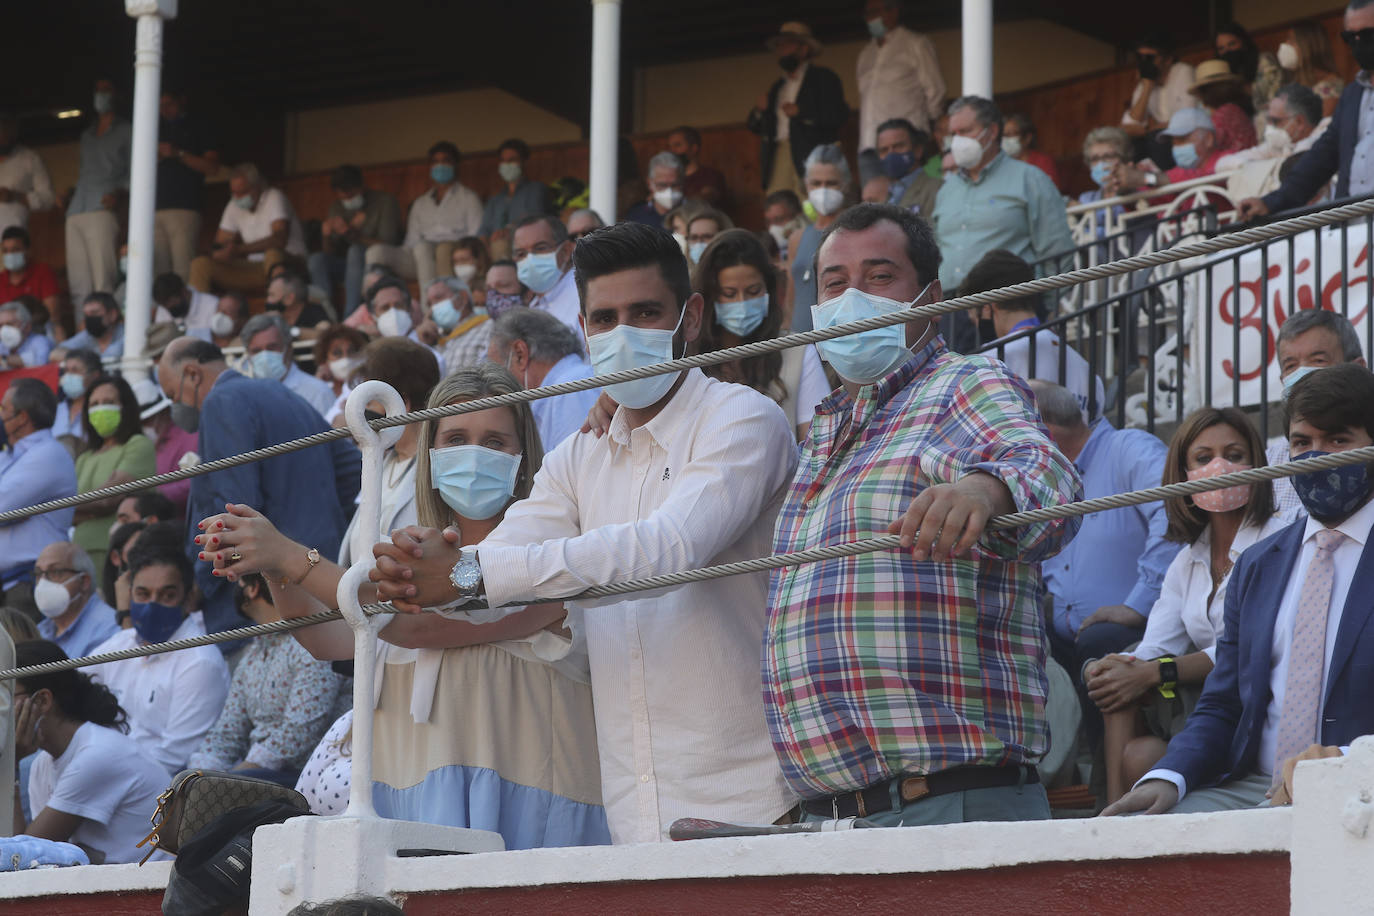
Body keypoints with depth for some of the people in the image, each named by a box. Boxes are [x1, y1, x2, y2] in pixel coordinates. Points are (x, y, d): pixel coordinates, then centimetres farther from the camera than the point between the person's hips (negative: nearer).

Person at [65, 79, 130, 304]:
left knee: (103, 279, -17)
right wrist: (67, 193, 18)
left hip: (102, 210, -6)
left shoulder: (126, 132, 10)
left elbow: (134, 171, 1)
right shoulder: (87, 135, 29)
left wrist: (119, 193, -16)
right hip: (76, 213, 6)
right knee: (78, 283, -3)